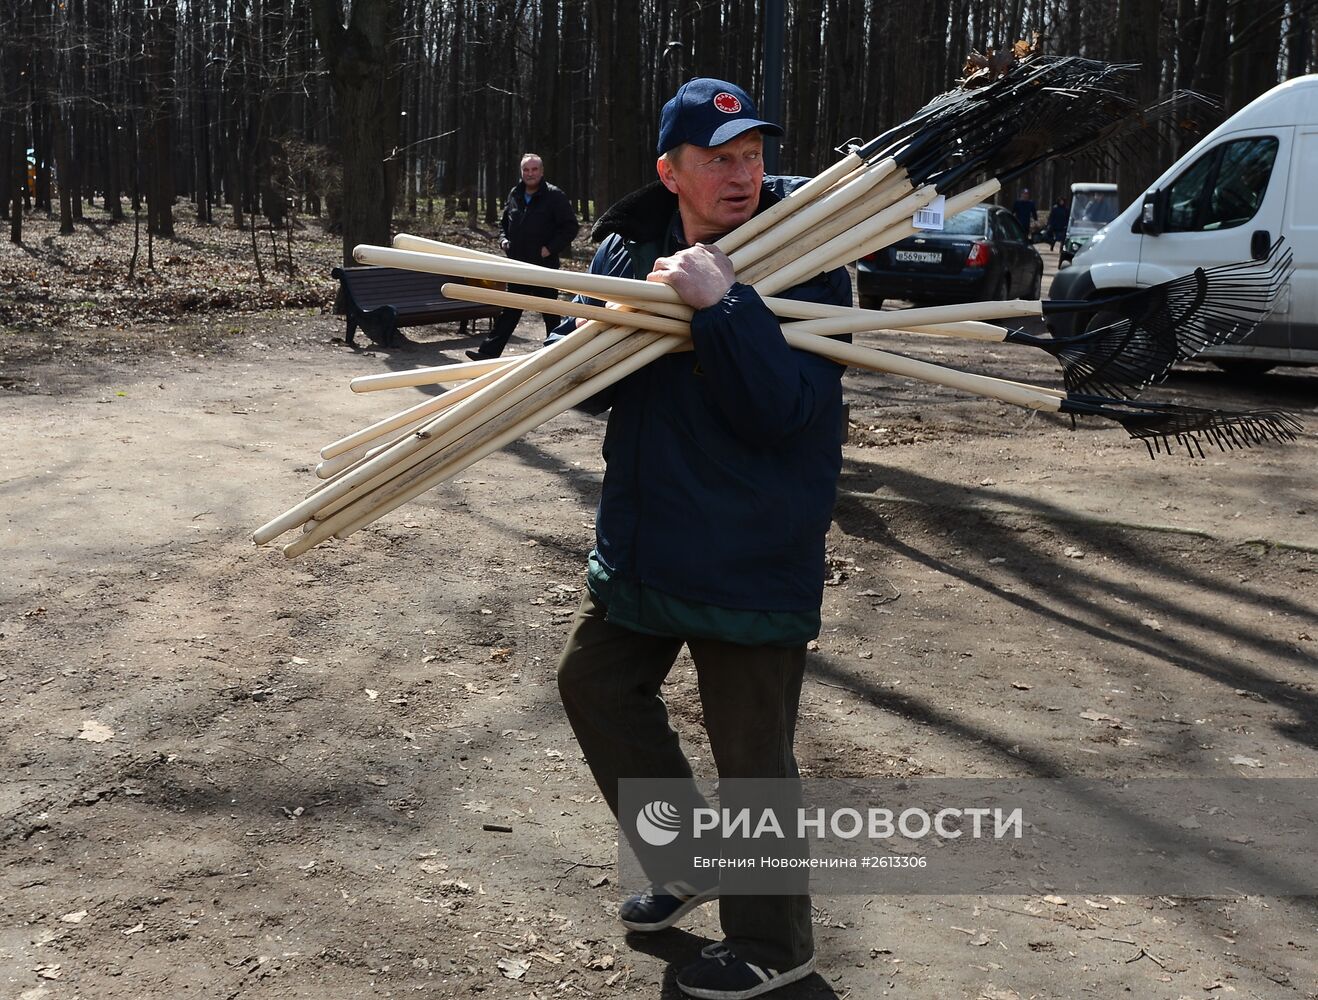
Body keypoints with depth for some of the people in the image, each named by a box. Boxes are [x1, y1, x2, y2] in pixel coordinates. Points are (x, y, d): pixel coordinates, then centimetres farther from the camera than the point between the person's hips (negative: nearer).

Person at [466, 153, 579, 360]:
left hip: (544, 266, -6)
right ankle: (489, 352, 7)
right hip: (517, 266, 6)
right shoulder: (514, 195, 11)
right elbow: (506, 222, 28)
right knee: (509, 312, 8)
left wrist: (550, 248, -15)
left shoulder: (554, 196, -8)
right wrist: (504, 240, 9)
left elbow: (570, 227, -10)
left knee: (550, 314, 4)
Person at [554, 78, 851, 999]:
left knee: (752, 752, 3)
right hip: (643, 537, 7)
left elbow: (780, 412, -24)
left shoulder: (805, 260, -15)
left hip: (754, 557, -6)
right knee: (597, 684, 19)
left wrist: (720, 303, -32)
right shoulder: (627, 249, 1)